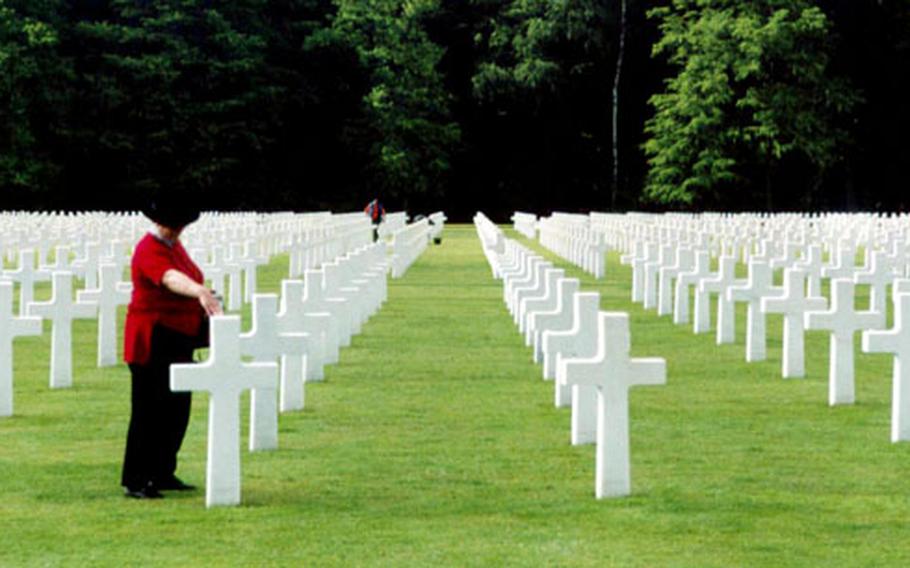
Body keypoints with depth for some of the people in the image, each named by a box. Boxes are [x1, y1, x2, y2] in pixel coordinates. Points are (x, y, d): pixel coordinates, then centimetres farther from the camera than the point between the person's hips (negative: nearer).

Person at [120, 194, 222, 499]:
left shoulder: (175, 246, 13)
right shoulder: (149, 251, -17)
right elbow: (171, 279, -38)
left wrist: (204, 299, 7)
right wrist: (200, 292, -54)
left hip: (179, 341, 9)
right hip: (153, 343, -9)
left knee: (178, 411, 12)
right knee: (149, 412, -6)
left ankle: (163, 474, 22)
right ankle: (135, 481, -1)